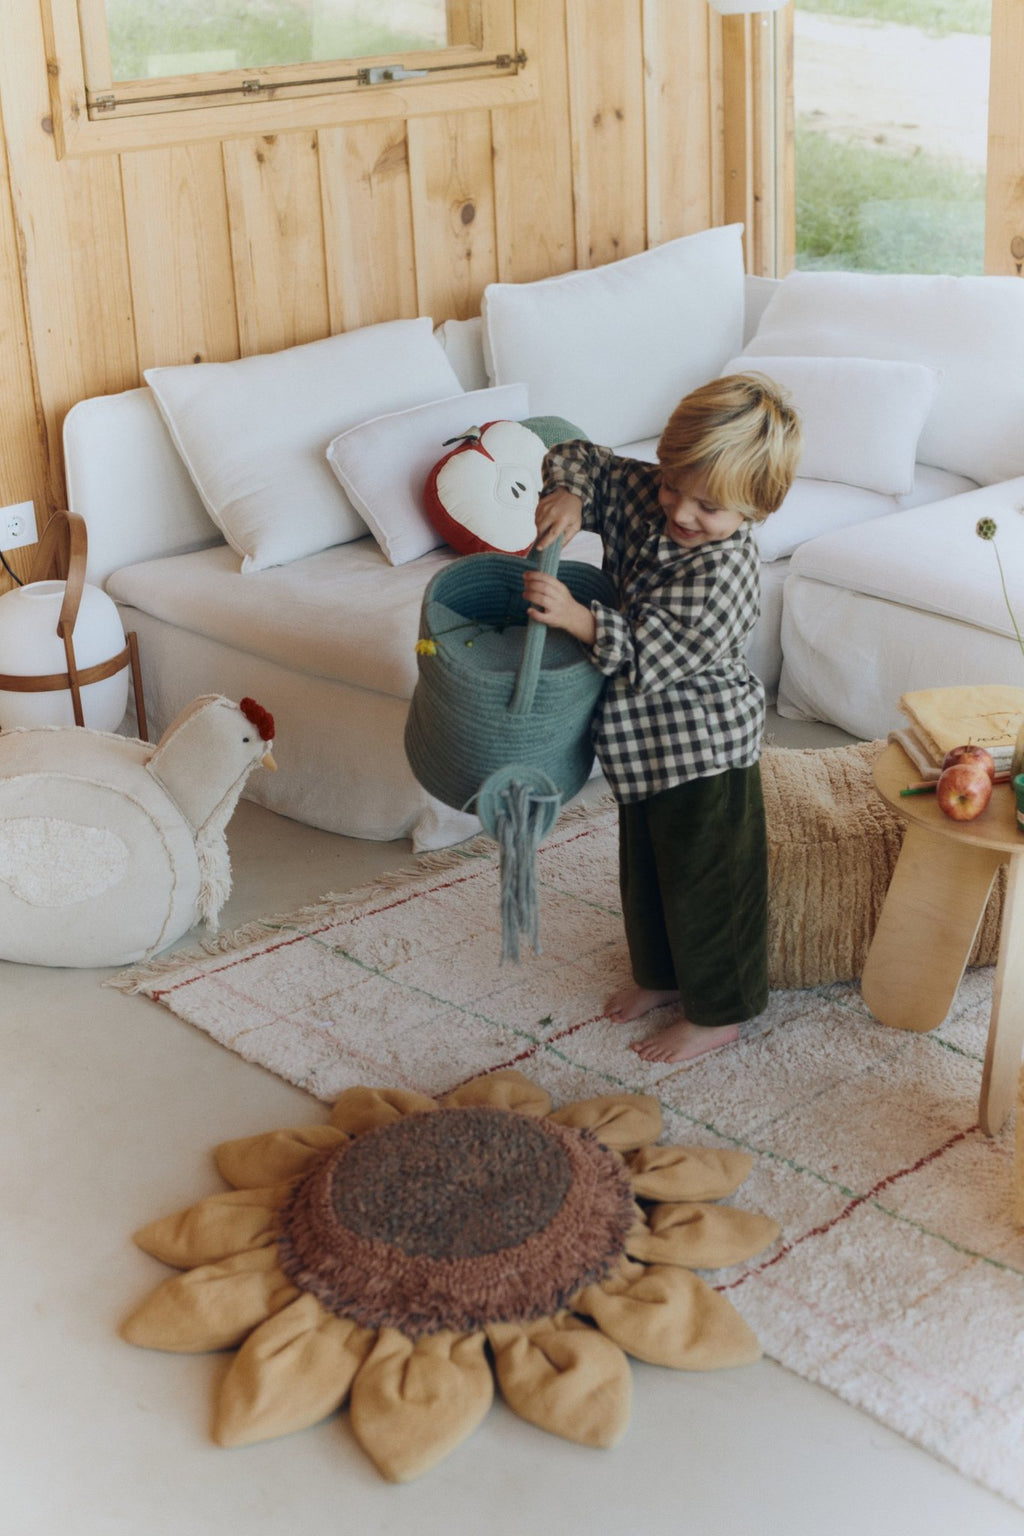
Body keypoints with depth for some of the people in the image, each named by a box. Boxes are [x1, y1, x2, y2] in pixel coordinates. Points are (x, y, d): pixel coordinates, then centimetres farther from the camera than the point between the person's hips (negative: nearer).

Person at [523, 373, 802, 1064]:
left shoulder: (721, 572, -30)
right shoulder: (646, 494, -7)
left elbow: (649, 654, -32)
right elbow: (582, 459, 6)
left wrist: (577, 617, -39)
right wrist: (568, 495, -15)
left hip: (703, 752, -9)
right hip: (648, 745, 9)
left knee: (705, 882, 8)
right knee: (645, 869, 25)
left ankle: (717, 1012, 26)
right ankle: (662, 974, 46)